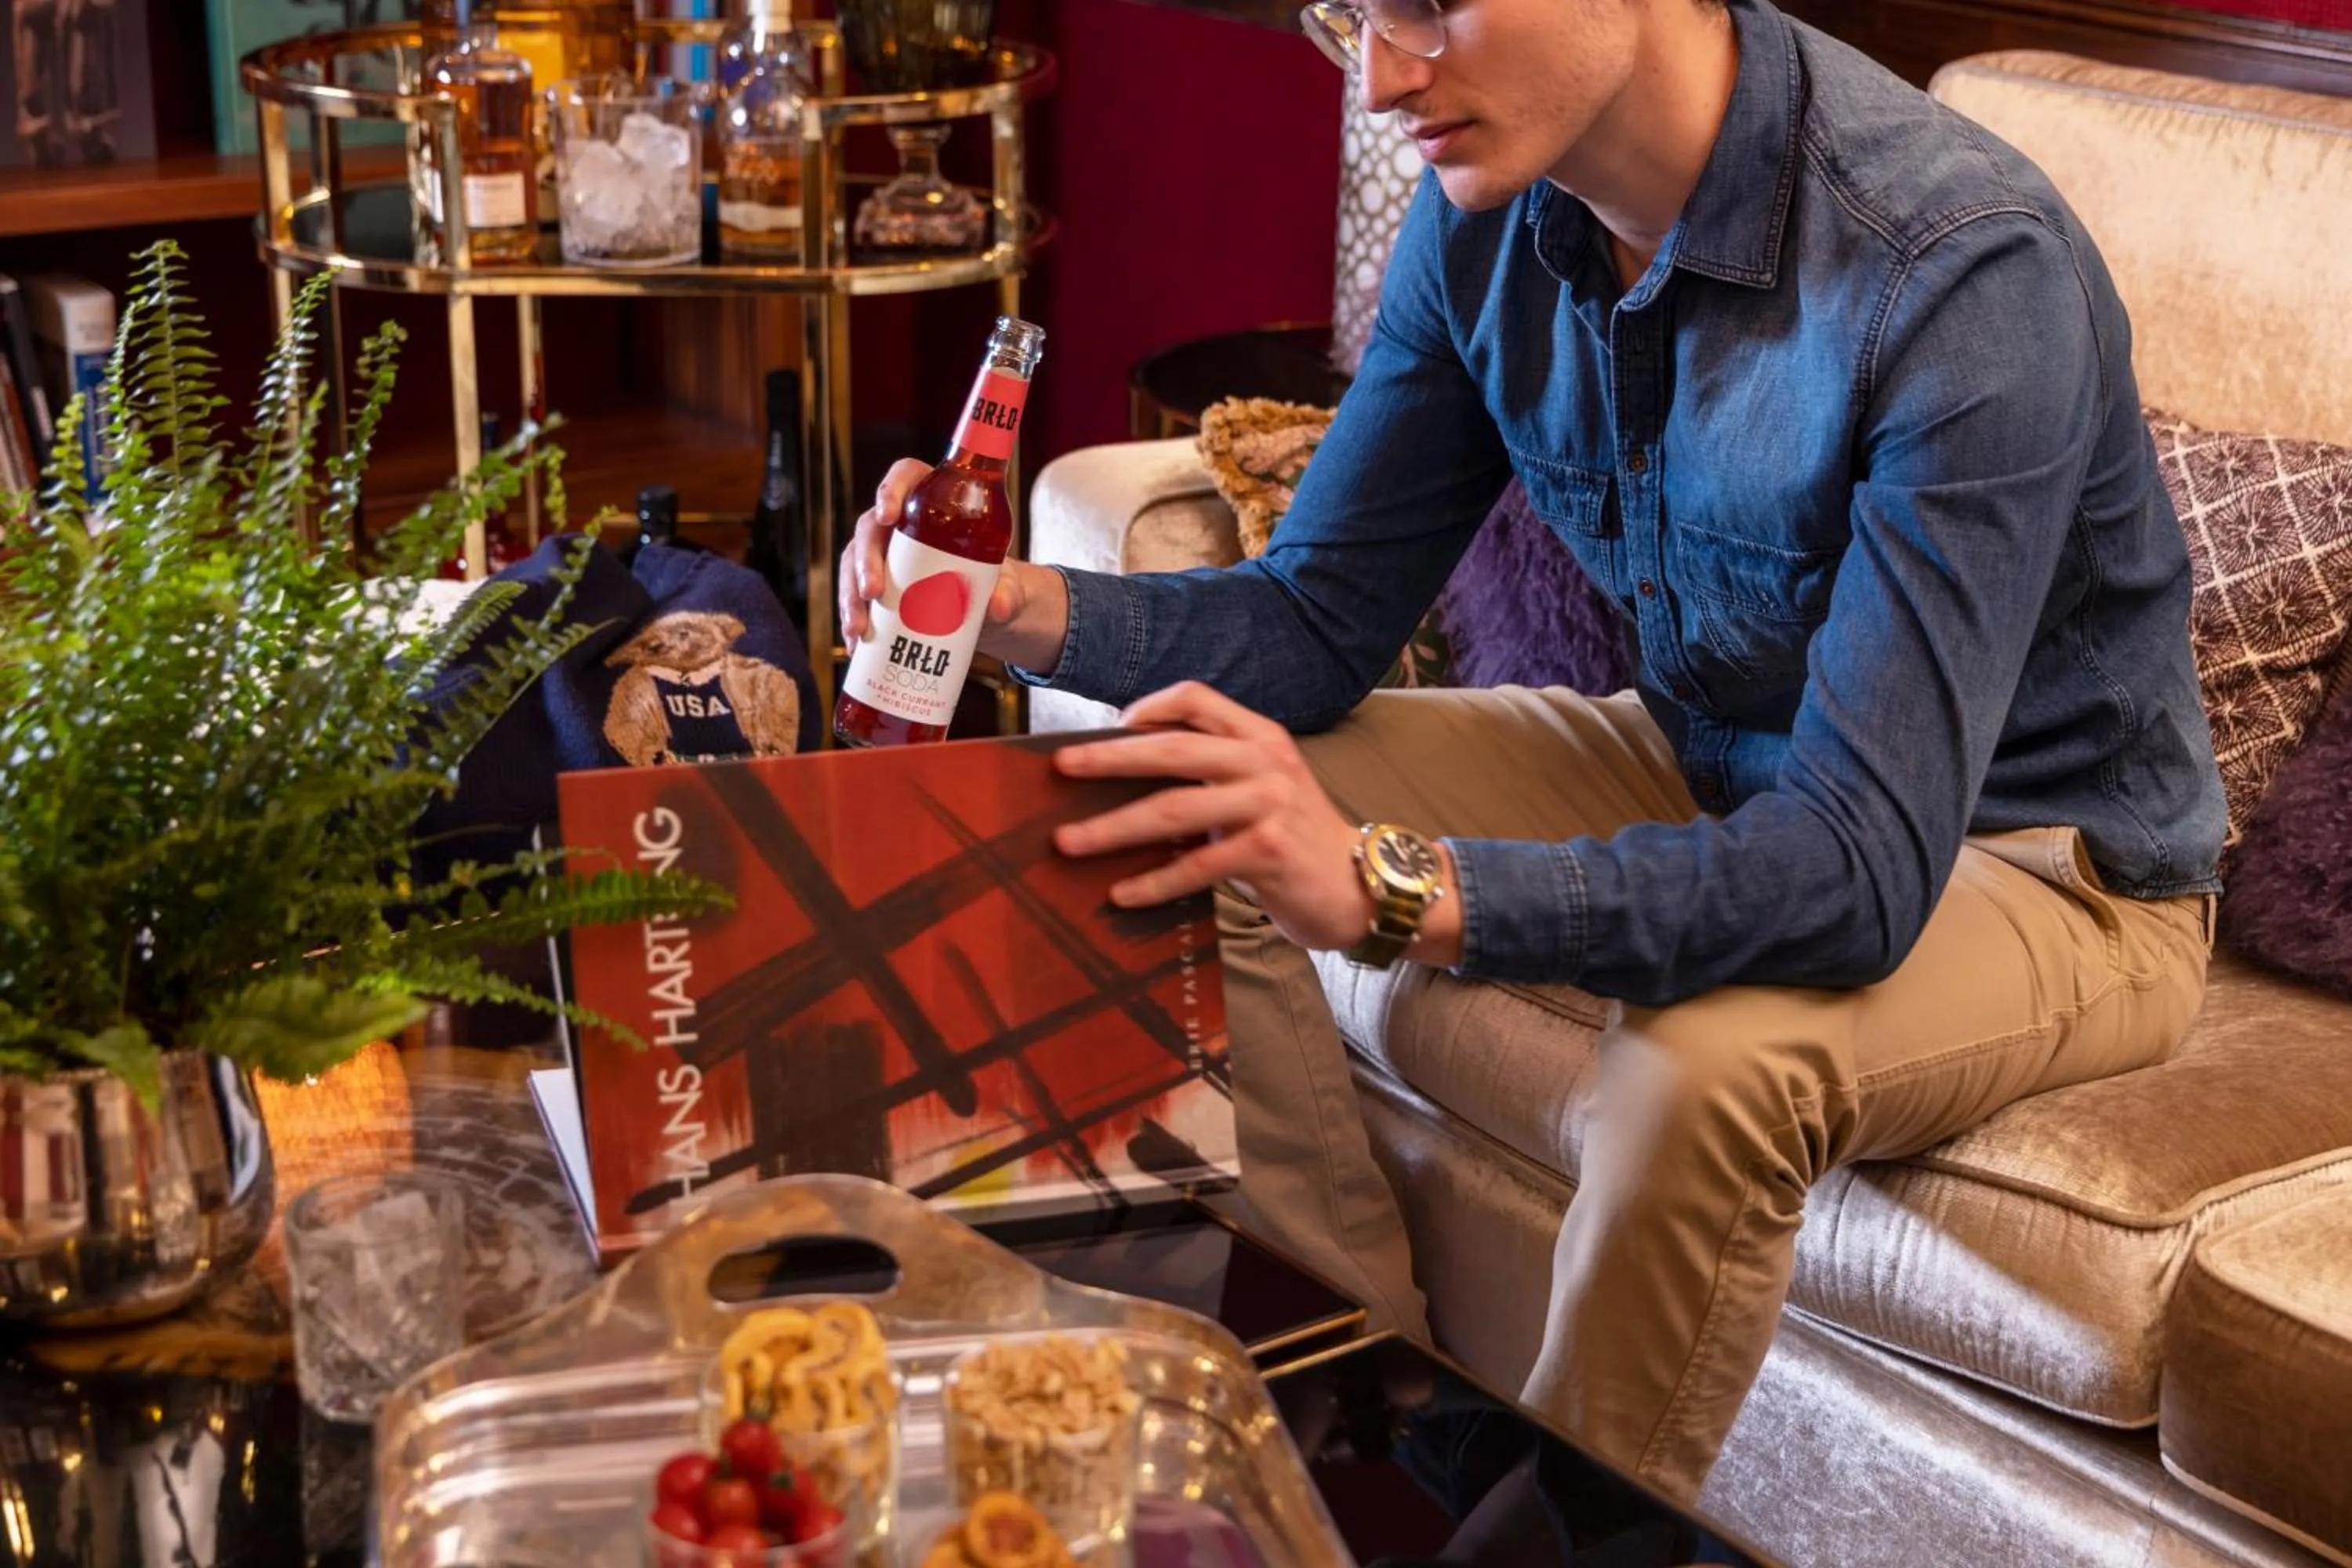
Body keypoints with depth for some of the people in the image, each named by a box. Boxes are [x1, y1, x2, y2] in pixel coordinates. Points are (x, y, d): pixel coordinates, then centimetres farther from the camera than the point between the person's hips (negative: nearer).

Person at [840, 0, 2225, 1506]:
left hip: (2040, 860, -6)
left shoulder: (1957, 267, -31)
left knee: (1709, 1067, -37)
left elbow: (1867, 869, -37)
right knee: (1186, 827, -4)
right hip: (1711, 766, 7)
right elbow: (1318, 620, -2)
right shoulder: (1485, 219, -10)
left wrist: (1393, 884, -48)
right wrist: (1029, 605, -21)